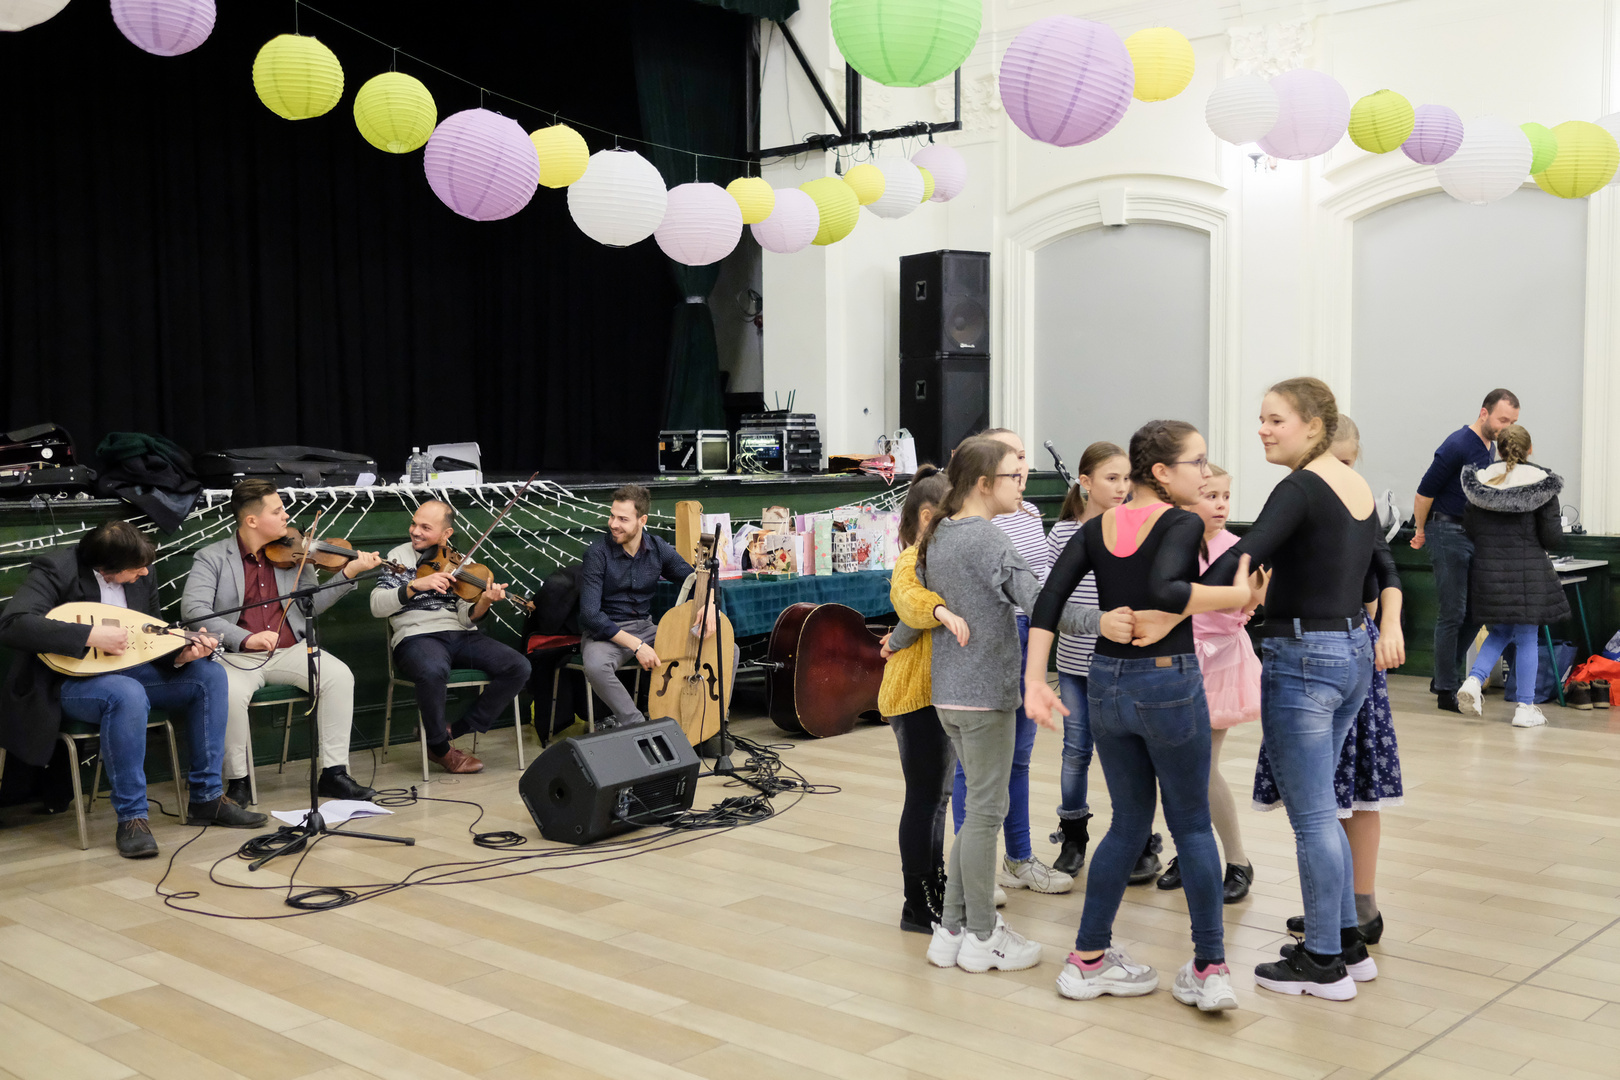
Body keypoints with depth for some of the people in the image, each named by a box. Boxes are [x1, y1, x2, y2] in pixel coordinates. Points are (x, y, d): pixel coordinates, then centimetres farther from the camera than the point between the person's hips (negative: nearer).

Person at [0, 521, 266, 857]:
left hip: (127, 672, 7)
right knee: (128, 694, -39)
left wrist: (180, 655, -13)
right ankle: (131, 817, -27)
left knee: (210, 674, -11)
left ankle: (207, 798, -5)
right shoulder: (56, 571, -18)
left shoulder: (142, 576, 1)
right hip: (68, 682, -7)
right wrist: (91, 635, -36)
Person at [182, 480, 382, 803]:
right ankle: (238, 782, -12)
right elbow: (193, 610, -15)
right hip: (237, 655, -3)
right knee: (231, 692, -35)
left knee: (339, 675, -21)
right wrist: (244, 639, -28)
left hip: (289, 652, 3)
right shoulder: (212, 558, -1)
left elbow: (312, 604, 10)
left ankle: (333, 774, -12)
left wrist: (349, 573, -2)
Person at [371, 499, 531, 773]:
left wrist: (484, 601, -18)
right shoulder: (399, 557, 8)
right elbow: (377, 606, -6)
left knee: (518, 667, -19)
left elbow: (467, 617, 4)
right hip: (416, 637, -4)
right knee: (434, 671, -40)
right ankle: (439, 748, -13)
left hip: (461, 636, 4)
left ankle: (455, 731, -8)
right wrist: (416, 585, -20)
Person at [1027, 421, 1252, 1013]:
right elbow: (1165, 590, -31)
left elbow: (1049, 598, -5)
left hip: (1107, 684, 5)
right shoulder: (1182, 524, -12)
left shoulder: (1096, 528, 5)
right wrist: (1236, 594, -21)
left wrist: (1034, 681, -7)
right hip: (1169, 685, -5)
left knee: (1129, 821, 18)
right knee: (1192, 824, 10)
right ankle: (1210, 968, 11)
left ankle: (1088, 959, 21)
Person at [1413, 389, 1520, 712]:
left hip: (1475, 536, 8)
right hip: (1449, 533, -8)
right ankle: (1446, 691, 3)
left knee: (1475, 612, 9)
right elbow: (1425, 491, -12)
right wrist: (1421, 532, -3)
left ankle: (1445, 676, 22)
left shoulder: (1490, 447, 11)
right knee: (1453, 613, -5)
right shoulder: (1458, 445, -15)